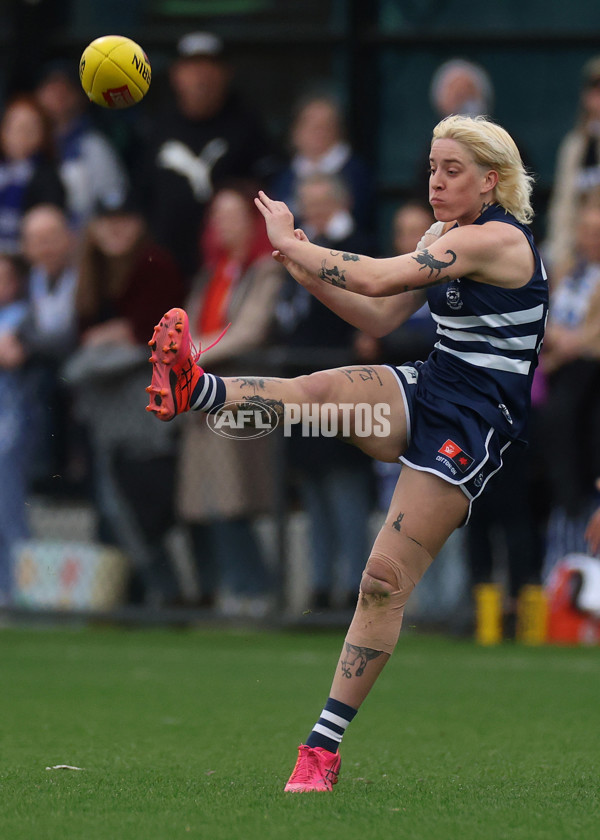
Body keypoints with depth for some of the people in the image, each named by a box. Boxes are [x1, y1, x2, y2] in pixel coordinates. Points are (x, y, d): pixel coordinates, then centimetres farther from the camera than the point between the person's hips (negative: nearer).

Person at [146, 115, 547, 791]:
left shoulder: (496, 238, -18)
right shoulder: (446, 241, 12)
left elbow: (378, 279, -26)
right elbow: (381, 319, 14)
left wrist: (290, 243, -17)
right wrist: (308, 274, 0)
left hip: (473, 428, -8)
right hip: (426, 395, 8)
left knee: (386, 581, -11)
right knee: (319, 388, -23)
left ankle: (324, 746, -7)